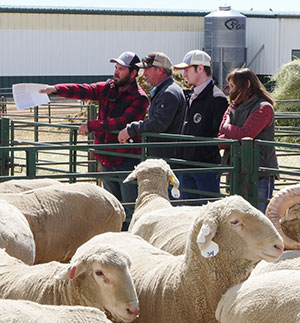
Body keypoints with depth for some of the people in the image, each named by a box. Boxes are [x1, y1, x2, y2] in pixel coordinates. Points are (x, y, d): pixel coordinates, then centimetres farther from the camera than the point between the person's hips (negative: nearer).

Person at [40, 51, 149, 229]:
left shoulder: (139, 98, -12)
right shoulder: (107, 89, 8)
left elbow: (122, 122, -23)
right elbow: (84, 90, -4)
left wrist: (91, 126, -22)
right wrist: (57, 89, -18)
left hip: (127, 159, -7)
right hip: (107, 159, 7)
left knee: (131, 208, -6)